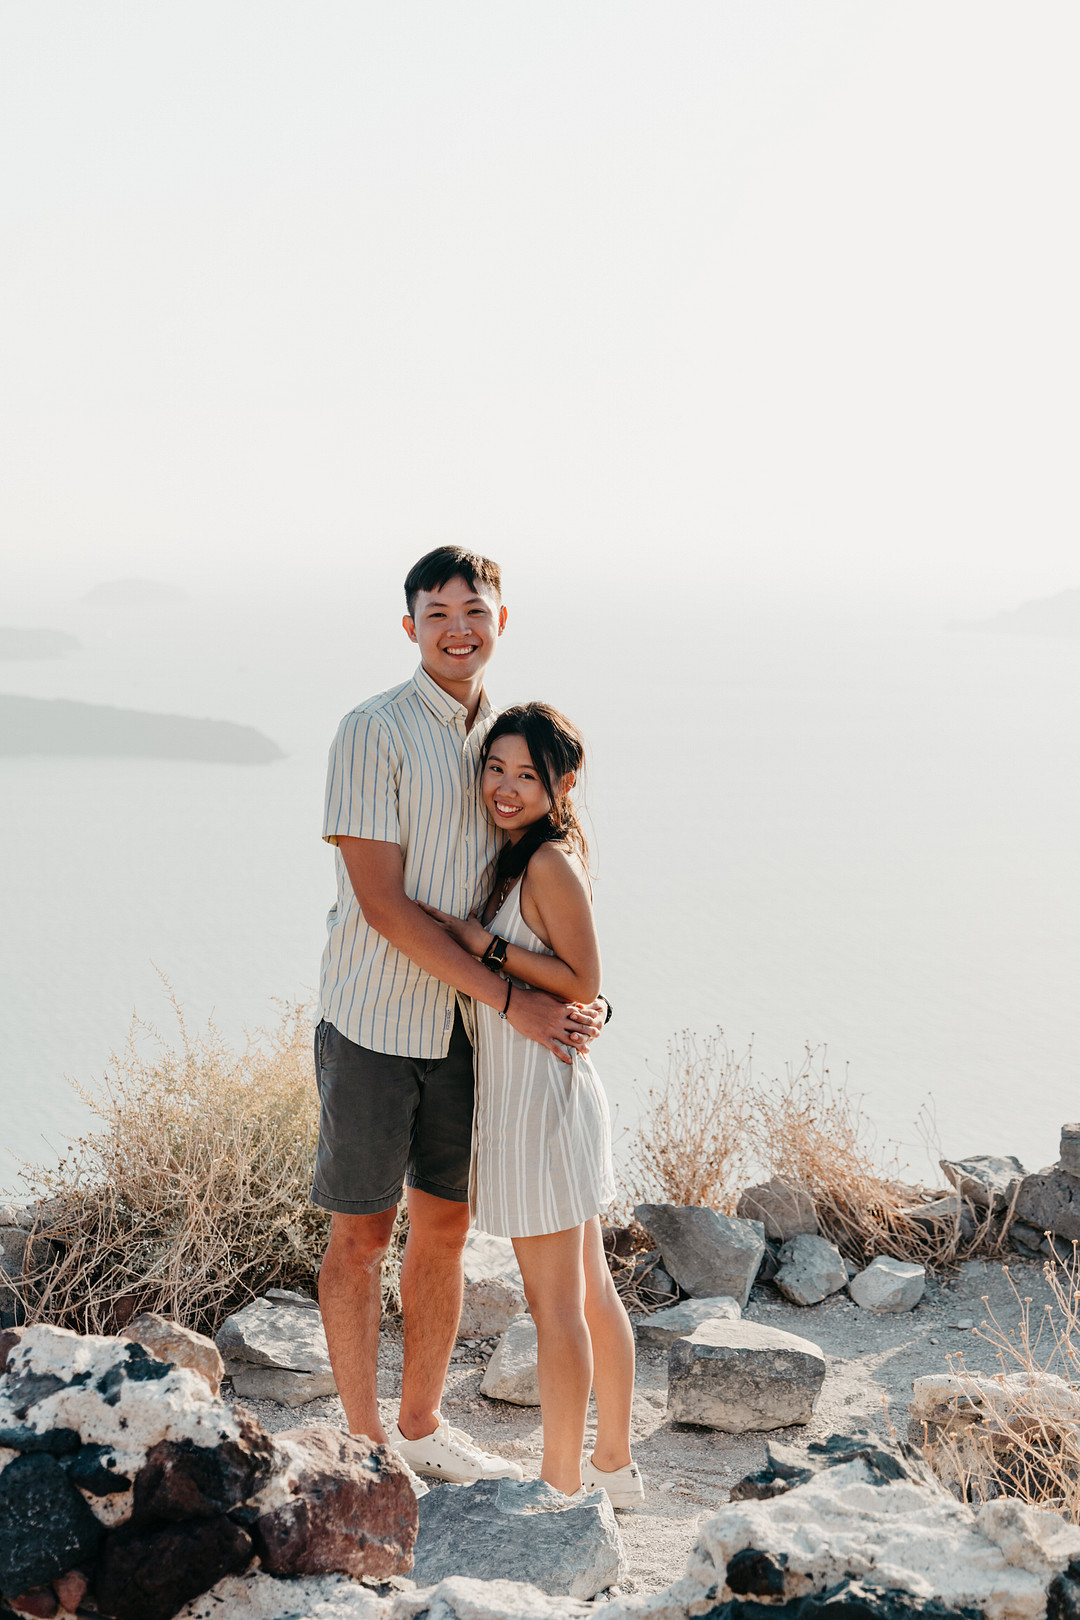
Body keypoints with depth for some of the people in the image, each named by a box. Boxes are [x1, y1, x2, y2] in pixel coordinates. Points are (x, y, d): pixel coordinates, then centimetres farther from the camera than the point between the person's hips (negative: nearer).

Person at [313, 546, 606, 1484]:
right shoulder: (374, 733, -13)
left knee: (446, 1223, 13)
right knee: (361, 1233, 4)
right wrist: (511, 1000, -19)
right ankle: (364, 1442, 18)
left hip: (461, 1024, 6)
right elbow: (382, 903, -18)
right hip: (373, 1019, -6)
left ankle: (422, 1426, 29)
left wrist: (585, 995, -6)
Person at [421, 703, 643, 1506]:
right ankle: (615, 1465, 28)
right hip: (535, 1093, 10)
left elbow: (582, 983, -18)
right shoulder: (519, 856, 11)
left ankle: (562, 1485, 9)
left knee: (555, 1303, -1)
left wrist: (482, 943, -18)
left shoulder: (551, 863, -16)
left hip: (539, 1094, -10)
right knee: (590, 1290, 17)